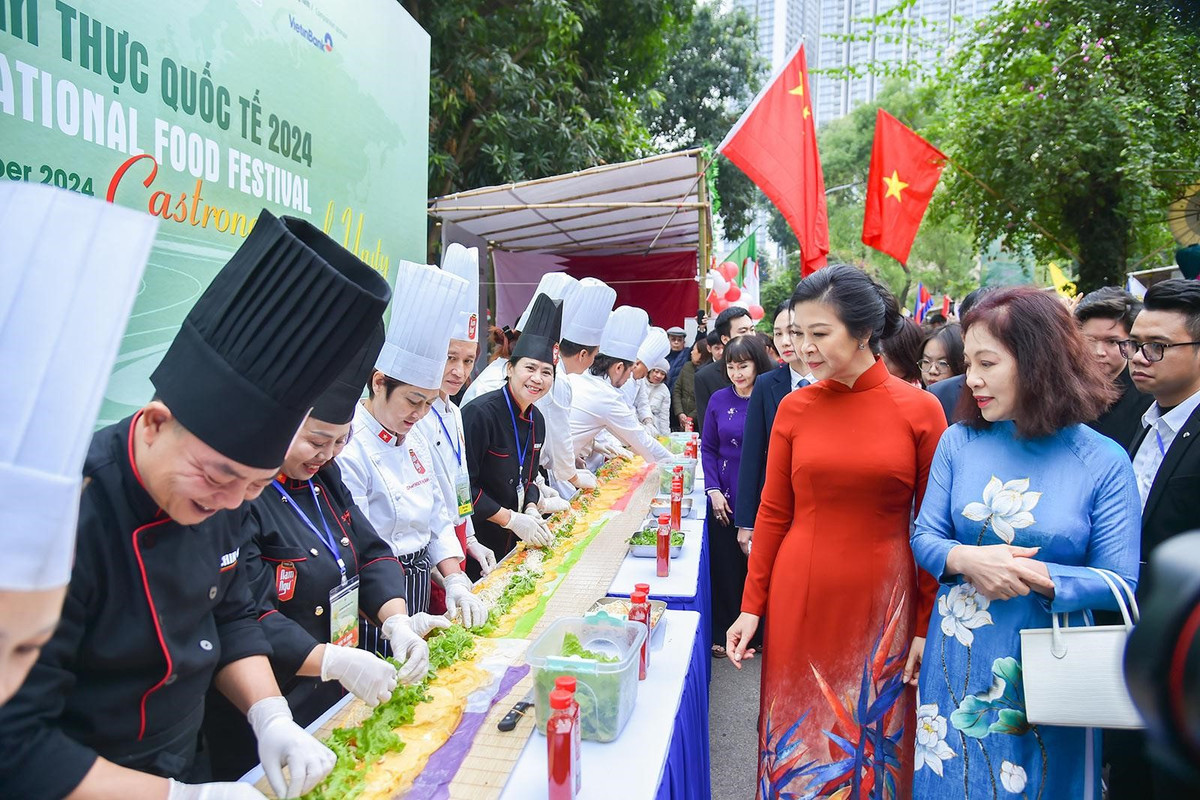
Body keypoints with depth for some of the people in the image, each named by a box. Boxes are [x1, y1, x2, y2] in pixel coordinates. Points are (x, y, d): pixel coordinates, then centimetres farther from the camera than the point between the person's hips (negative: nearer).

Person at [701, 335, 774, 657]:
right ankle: (724, 632, 24)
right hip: (724, 497, 2)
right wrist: (713, 490, -2)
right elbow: (708, 449, 8)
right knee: (724, 564, 8)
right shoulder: (719, 400, 2)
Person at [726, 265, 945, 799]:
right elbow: (773, 514, 4)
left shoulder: (920, 410, -6)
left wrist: (926, 625, -1)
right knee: (797, 744, 13)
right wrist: (750, 607, 3)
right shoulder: (794, 408, -1)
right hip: (798, 603, 2)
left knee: (870, 744, 13)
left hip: (881, 608, -1)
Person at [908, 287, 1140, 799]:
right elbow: (924, 537, 0)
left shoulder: (1103, 462, -9)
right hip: (960, 662, 2)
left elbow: (1121, 583, -7)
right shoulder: (959, 442, -2)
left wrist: (1037, 576, -23)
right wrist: (965, 559, -21)